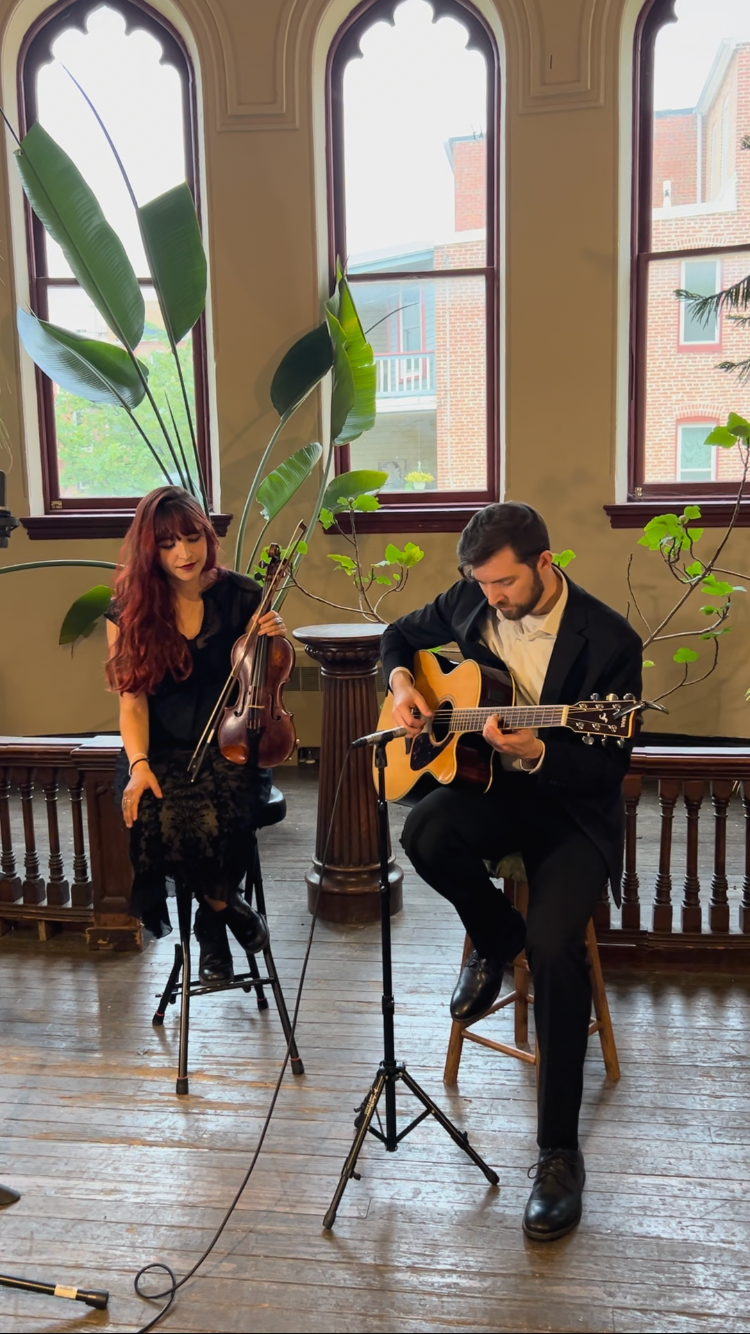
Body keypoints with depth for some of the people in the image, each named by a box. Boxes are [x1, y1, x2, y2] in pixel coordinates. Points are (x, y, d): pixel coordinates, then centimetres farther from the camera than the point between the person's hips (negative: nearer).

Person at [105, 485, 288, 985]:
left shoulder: (241, 596, 2)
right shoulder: (129, 610, 3)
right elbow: (133, 700, 0)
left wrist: (276, 640, -12)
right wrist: (138, 763, -16)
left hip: (232, 745, 0)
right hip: (162, 751, 1)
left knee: (226, 811, -33)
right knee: (166, 818, -32)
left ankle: (211, 923, -3)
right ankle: (227, 905, -1)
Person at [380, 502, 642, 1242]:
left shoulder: (609, 641, -16)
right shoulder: (471, 602, -2)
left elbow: (607, 771, -14)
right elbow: (401, 634, 18)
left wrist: (535, 753, -33)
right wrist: (401, 682, -4)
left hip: (570, 807, -4)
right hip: (485, 780, 4)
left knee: (554, 944, -28)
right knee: (425, 836, -31)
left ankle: (559, 1150, -8)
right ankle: (497, 939, 5)